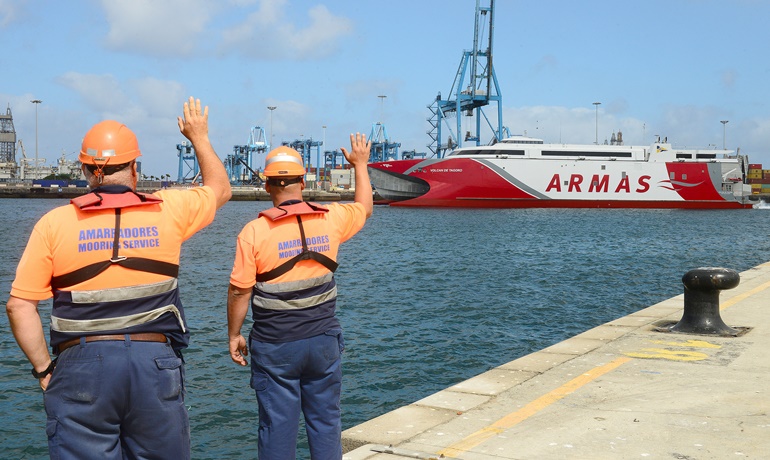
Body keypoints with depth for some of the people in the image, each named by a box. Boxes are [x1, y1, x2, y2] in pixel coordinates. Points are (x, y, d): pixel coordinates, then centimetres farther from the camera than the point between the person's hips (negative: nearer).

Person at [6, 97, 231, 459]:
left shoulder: (55, 222, 0)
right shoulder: (168, 210, 2)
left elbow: (20, 306, -3)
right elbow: (220, 189, 23)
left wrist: (44, 368, 6)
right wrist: (199, 137, 36)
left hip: (81, 365, -1)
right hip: (155, 362, 1)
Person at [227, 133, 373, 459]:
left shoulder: (254, 231, -11)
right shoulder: (331, 219, -2)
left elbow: (239, 291, -9)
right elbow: (364, 208, 20)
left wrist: (234, 335, 4)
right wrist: (360, 165, 32)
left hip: (274, 346, -2)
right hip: (323, 340, 3)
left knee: (278, 424, 6)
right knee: (326, 420, 12)